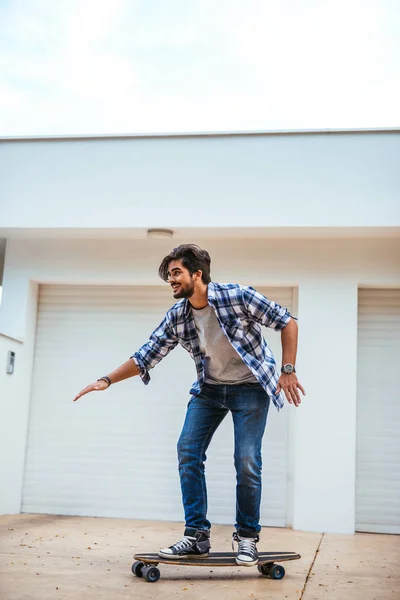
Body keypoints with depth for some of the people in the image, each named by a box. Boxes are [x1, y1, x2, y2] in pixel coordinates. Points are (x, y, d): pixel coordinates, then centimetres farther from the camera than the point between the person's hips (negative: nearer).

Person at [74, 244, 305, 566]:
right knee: (188, 452, -7)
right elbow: (146, 357, 0)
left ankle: (247, 538, 8)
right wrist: (107, 380, -10)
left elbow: (287, 322, -12)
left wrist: (288, 371, -16)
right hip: (209, 388, 5)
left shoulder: (238, 296, -21)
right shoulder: (177, 317, -7)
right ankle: (197, 536, 2)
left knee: (247, 462, -12)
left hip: (250, 387, -5)